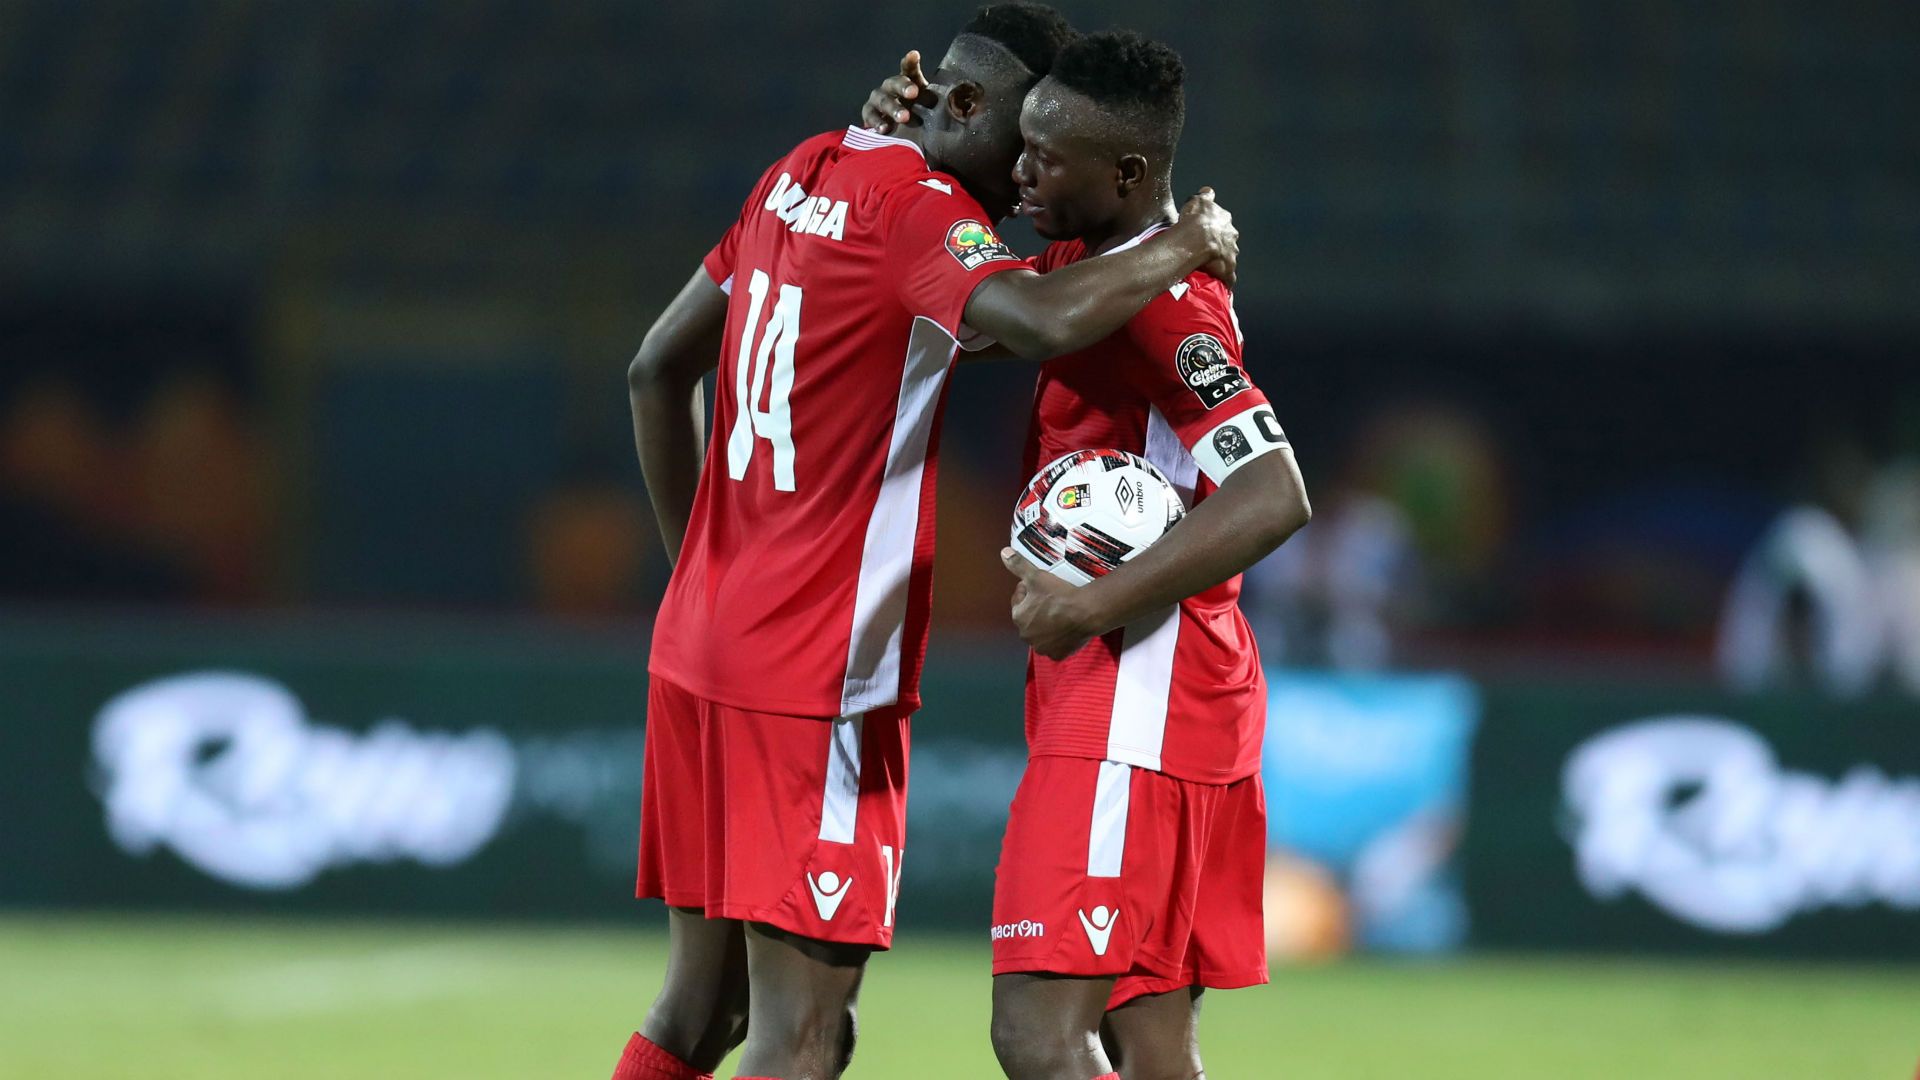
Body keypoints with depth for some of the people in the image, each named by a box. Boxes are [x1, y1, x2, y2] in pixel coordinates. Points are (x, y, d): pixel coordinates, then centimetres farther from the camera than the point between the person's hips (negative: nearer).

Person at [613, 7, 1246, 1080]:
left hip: (703, 639, 9)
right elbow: (1049, 321, -34)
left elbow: (659, 369, 21)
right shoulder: (922, 210, -14)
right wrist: (1183, 248, -16)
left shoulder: (805, 174, 13)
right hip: (817, 676, -9)